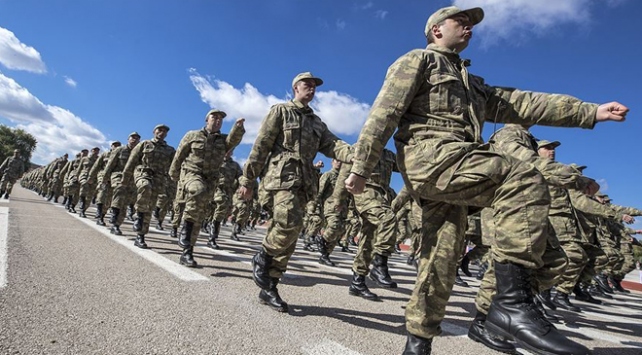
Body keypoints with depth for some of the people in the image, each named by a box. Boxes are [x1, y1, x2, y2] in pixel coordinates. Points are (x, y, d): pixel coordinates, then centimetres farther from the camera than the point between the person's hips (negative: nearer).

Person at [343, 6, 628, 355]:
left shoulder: (470, 83, 34)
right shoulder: (417, 60, 9)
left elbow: (518, 103, 25)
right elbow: (383, 113, -3)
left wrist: (590, 111, 16)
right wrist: (361, 167, -11)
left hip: (449, 168, 8)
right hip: (429, 154, -8)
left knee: (442, 256, 4)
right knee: (522, 180, -24)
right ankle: (513, 303, -26)